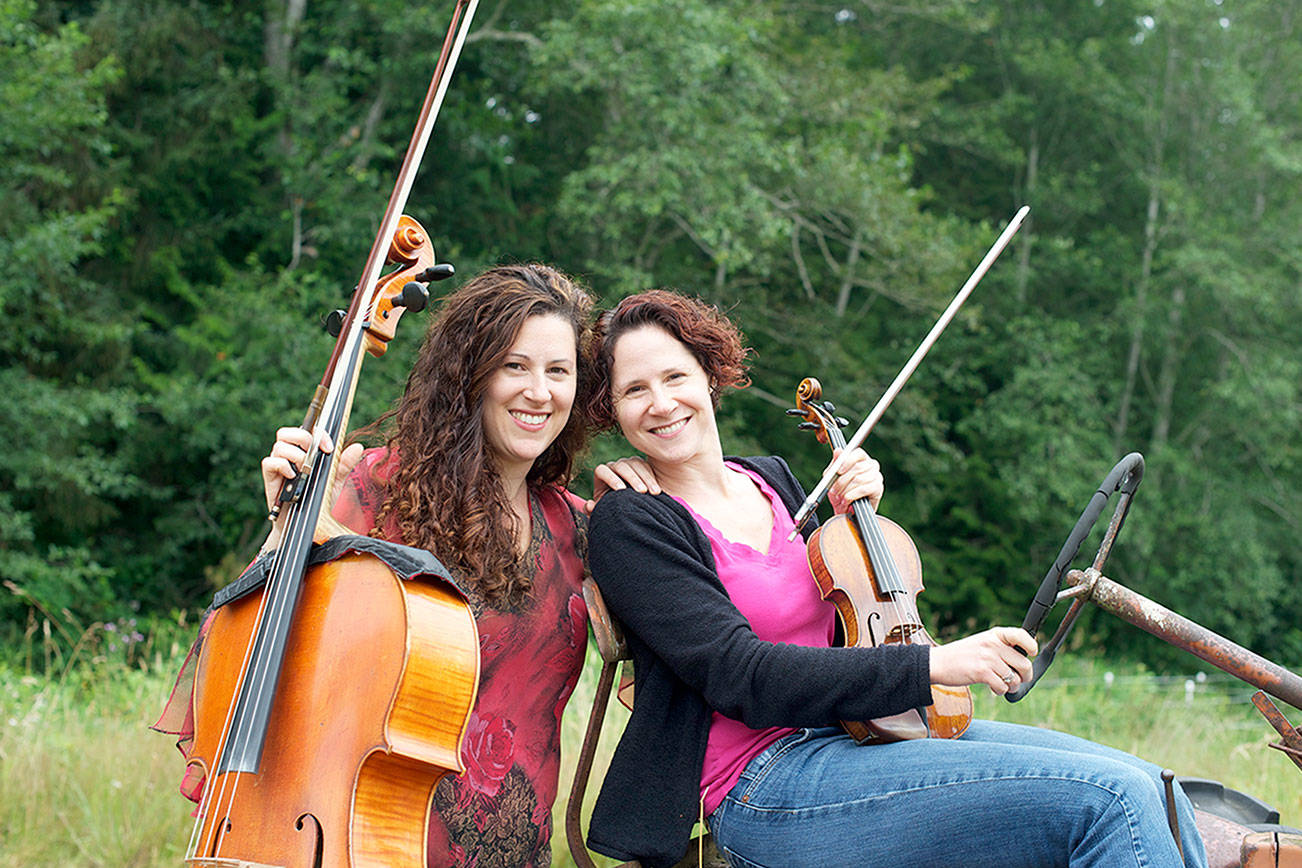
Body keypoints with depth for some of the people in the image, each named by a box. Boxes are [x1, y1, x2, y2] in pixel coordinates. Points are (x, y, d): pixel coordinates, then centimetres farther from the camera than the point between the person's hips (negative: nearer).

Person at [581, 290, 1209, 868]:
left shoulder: (770, 480, 16)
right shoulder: (627, 526, -6)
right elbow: (740, 677, -18)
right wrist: (932, 664, -22)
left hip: (855, 735, 8)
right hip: (766, 792, -7)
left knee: (1151, 790, -8)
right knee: (1111, 800, -22)